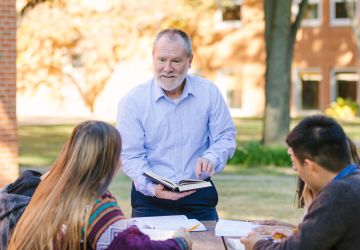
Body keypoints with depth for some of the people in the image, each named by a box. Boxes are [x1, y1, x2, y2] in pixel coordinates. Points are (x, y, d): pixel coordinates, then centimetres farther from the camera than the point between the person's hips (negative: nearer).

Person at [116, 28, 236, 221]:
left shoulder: (209, 93, 3)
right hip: (151, 200, -2)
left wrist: (211, 158, -15)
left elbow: (225, 138, 8)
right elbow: (131, 156, -6)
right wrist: (153, 188, -23)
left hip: (199, 197, 2)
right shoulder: (132, 102, -4)